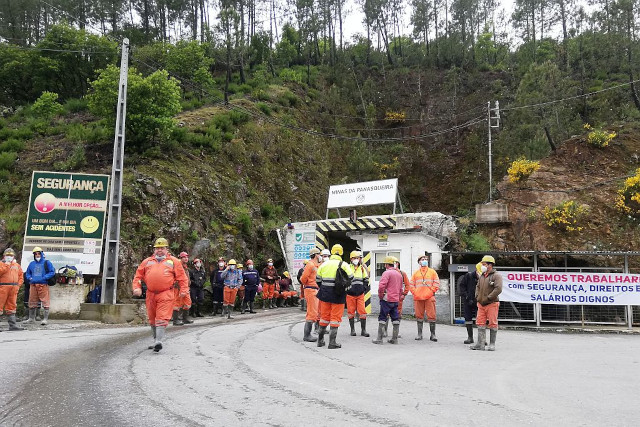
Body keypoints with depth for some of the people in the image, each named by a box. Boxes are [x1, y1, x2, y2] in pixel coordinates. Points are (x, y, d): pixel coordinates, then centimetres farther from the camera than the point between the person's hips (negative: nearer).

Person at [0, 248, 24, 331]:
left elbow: (21, 276, 19)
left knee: (11, 307, 10)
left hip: (14, 289, 5)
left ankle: (13, 325, 12)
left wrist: (18, 284, 6)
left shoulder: (17, 265, 19)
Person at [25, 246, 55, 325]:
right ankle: (31, 318, 24)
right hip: (33, 285, 5)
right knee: (32, 302, 11)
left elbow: (52, 272, -2)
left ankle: (45, 319, -5)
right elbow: (27, 273, 24)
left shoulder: (47, 263, 4)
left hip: (43, 285, -5)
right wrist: (30, 278, 3)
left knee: (45, 302, -8)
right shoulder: (31, 264, 17)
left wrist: (44, 278, -13)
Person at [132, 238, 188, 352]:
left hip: (166, 295, -4)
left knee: (162, 318, -13)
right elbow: (138, 276, 17)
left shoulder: (174, 261, 8)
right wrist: (137, 287, 2)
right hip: (150, 294, 4)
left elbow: (182, 277, 5)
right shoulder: (147, 261, 16)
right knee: (152, 319, 14)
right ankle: (155, 340, 29)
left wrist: (184, 290, -4)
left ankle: (159, 341, -16)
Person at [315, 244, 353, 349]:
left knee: (324, 316, 14)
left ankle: (320, 340, 22)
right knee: (335, 317, 2)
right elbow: (350, 278, -6)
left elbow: (318, 279, 10)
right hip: (338, 295, -4)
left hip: (325, 293, 4)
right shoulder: (344, 265, -6)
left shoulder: (324, 264, 5)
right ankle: (332, 342, 1)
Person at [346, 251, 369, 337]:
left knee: (362, 312, -2)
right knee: (351, 312, 5)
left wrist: (364, 288, 5)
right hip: (350, 294, -1)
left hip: (360, 294, 2)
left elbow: (366, 280, 17)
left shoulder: (362, 268, 7)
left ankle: (363, 330, 6)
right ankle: (352, 330, 16)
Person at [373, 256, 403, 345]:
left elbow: (381, 286, -21)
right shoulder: (399, 274, 15)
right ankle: (395, 339, 13)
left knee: (382, 319, -2)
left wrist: (380, 296, -8)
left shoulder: (387, 273, -10)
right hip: (395, 300, 7)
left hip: (387, 299, -7)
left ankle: (379, 339, -2)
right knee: (395, 319, 10)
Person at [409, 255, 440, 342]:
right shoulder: (416, 273, 14)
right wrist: (415, 293, -1)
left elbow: (436, 284, 5)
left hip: (429, 298, -2)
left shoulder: (432, 272, 10)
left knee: (431, 316, -5)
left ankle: (433, 334, 1)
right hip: (418, 298, 2)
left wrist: (431, 292, -6)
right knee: (419, 316, 5)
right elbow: (411, 285, 13)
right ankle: (419, 334, 13)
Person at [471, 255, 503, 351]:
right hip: (481, 304, 7)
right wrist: (477, 297, 9)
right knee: (480, 323, 4)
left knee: (493, 324, -1)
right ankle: (480, 343, 8)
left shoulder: (496, 275, -8)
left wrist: (488, 298, -18)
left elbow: (498, 289, -18)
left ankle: (492, 344, 8)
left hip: (492, 304, -7)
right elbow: (478, 287, 25)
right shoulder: (481, 276, 15)